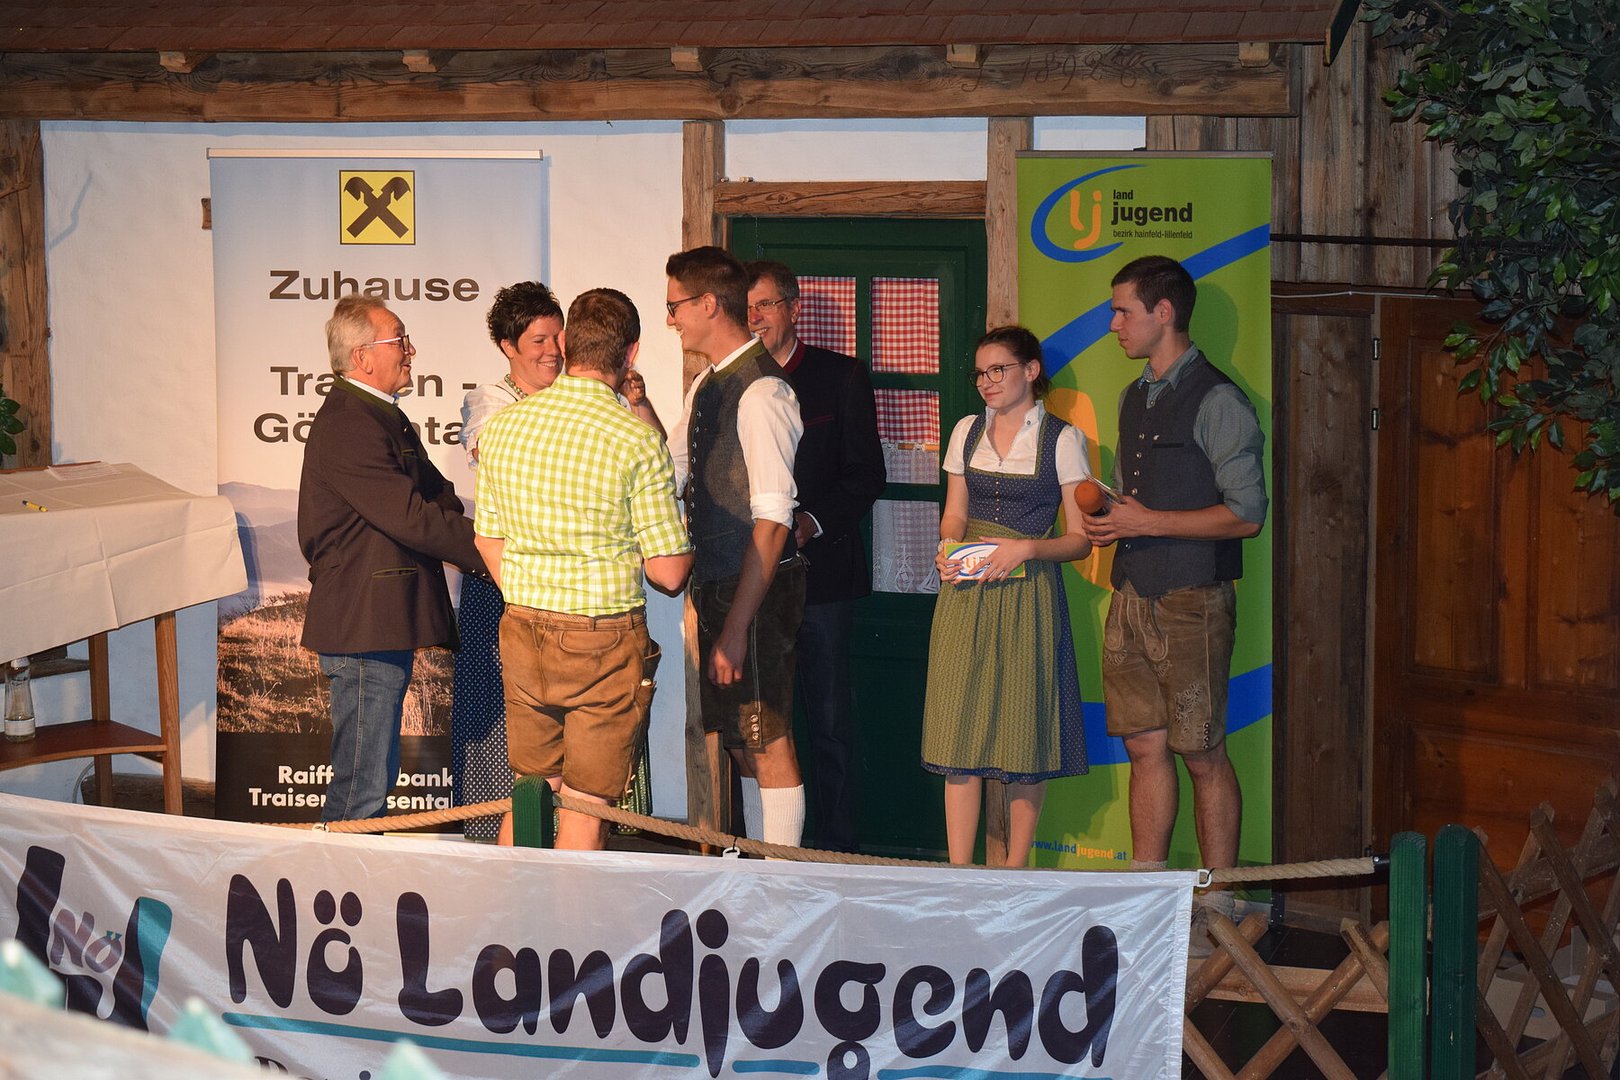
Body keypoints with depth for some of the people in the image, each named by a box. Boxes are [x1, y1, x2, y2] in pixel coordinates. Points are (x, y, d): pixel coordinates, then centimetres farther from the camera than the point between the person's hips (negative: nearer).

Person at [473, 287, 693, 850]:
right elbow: (669, 572, -12)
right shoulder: (637, 440, -14)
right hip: (606, 641, -5)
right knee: (586, 804, 4)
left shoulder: (503, 424, 2)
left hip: (522, 632, 5)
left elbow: (488, 540, 11)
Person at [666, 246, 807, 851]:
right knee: (739, 742, 16)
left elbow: (772, 522, -22)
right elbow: (669, 473, 22)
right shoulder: (707, 385, 12)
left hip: (758, 591, -10)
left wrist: (737, 625, -23)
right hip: (717, 583, 10)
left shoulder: (760, 392, -19)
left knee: (768, 743, -2)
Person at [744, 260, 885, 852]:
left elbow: (866, 472, -1)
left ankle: (835, 845, 8)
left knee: (830, 721, 0)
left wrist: (813, 521, -14)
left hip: (819, 570, -3)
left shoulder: (841, 377, 3)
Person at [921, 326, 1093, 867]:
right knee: (959, 732, -2)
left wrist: (1026, 548, -18)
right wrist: (948, 549, -5)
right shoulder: (966, 432, 11)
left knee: (1025, 735, 0)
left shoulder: (1062, 440, -1)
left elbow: (1080, 537, -2)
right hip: (965, 592, 3)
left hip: (1028, 597, -3)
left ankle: (1014, 875, 8)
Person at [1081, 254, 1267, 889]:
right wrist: (1106, 521, 5)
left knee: (1202, 755, -3)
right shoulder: (1134, 398, 17)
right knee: (1144, 747, 8)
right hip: (1131, 598, 7)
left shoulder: (1217, 401, -9)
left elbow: (1247, 514, -14)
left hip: (1190, 603, -7)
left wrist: (1148, 522, -15)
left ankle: (1219, 901, 5)